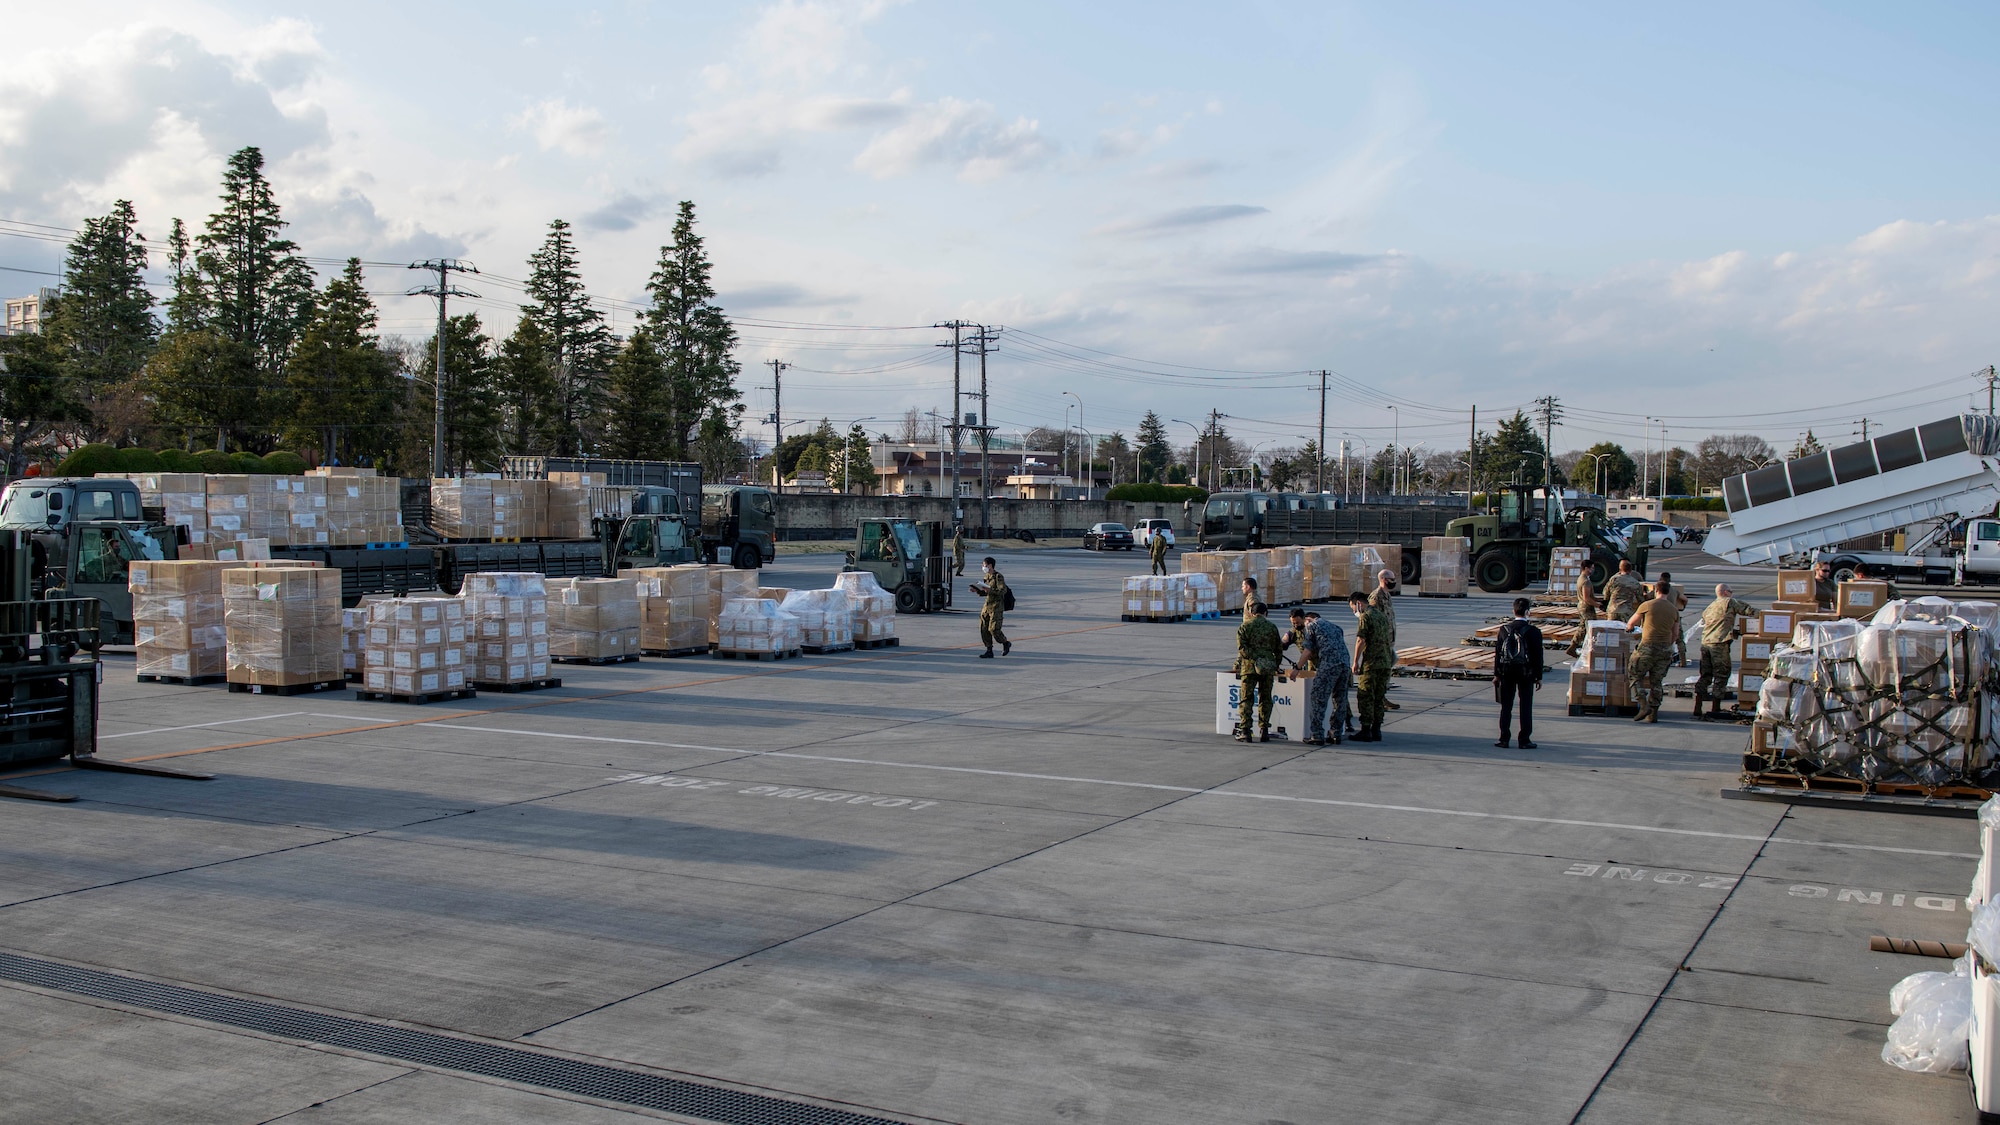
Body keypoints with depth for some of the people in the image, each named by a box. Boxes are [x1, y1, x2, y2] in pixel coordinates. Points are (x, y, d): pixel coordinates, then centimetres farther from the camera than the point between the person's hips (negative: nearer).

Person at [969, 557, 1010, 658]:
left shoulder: (998, 577, -11)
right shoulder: (987, 576, 13)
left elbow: (1003, 591, -20)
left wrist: (990, 590, -29)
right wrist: (977, 590, 2)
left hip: (997, 606, -8)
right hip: (987, 605, 8)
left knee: (993, 629, -12)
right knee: (984, 628, 1)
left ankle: (1006, 643, 14)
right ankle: (989, 651, 7)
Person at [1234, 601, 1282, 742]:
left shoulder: (1245, 626, 3)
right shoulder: (1272, 627, 11)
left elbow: (1242, 647, -10)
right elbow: (1278, 649, 14)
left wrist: (1254, 658, -10)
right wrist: (1276, 666, 23)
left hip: (1249, 666, -2)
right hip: (1268, 667, 2)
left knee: (1246, 699, 2)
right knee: (1265, 699, 11)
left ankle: (1244, 731, -4)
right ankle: (1264, 731, 8)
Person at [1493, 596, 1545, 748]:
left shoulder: (1504, 629, -1)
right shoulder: (1533, 632, -8)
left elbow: (1498, 653, 2)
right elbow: (1538, 656, -5)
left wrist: (1497, 674, 8)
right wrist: (1538, 677, 2)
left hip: (1507, 672, 2)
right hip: (1526, 673, -2)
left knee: (1506, 706, 8)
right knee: (1526, 706, 4)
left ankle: (1504, 738, 8)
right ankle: (1524, 740, 5)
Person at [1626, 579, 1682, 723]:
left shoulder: (1647, 606, -4)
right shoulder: (1674, 610, 7)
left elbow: (1631, 623, 7)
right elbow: (1676, 633, 12)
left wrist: (1630, 626, 30)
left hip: (1648, 646, -4)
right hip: (1665, 649, 4)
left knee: (1636, 676, 5)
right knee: (1657, 681, 11)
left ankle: (1644, 705, -11)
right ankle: (1653, 713, 10)